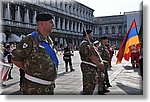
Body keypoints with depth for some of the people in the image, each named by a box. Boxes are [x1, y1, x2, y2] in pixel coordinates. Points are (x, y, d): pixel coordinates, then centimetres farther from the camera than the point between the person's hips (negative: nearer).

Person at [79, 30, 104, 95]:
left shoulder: (89, 44, 17)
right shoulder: (84, 44, -16)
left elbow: (94, 56, 17)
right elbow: (90, 56, -20)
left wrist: (99, 64, 5)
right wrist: (99, 64, -13)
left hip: (92, 68, 11)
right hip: (87, 68, -11)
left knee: (92, 85, 18)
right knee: (87, 87, -6)